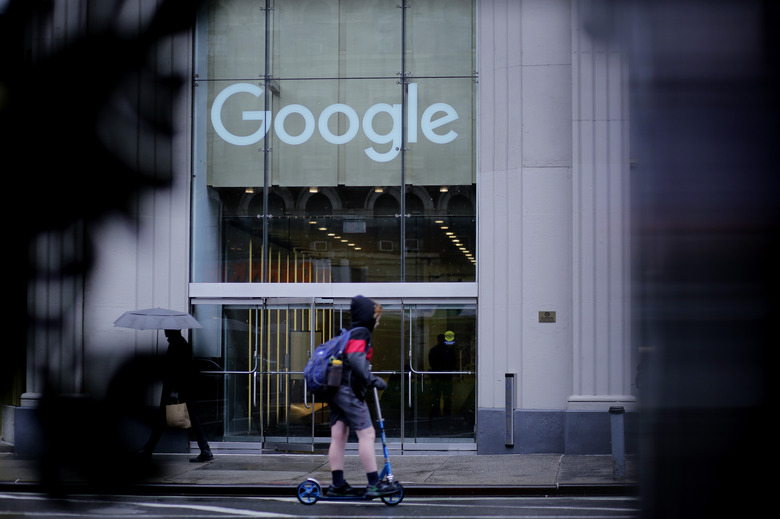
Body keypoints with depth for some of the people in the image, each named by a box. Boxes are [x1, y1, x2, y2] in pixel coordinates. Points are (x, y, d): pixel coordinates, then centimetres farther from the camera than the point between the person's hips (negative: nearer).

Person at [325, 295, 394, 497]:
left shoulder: (348, 333, 21)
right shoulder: (361, 333, -8)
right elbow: (355, 359, -22)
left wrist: (370, 379, 26)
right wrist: (372, 380, -21)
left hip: (334, 390, 10)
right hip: (349, 391, -10)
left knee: (338, 436, 9)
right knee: (366, 433, -8)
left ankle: (338, 484, 11)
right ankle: (374, 483, -9)